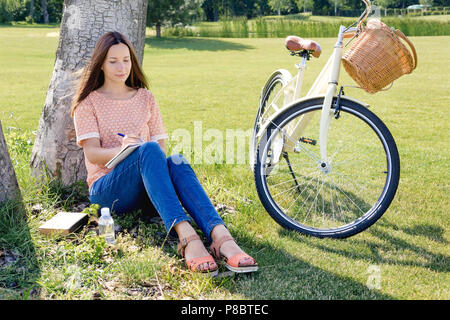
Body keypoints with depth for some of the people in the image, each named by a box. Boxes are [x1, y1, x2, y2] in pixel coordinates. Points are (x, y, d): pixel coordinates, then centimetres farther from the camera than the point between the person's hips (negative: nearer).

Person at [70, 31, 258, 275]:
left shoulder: (145, 98, 19)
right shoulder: (88, 102, 8)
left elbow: (161, 145, 13)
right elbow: (92, 153, -6)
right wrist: (122, 149, -28)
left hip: (145, 190, 3)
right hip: (107, 189, -3)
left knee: (177, 161, -32)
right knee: (148, 150, -34)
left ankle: (220, 237, -53)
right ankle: (185, 235, -53)